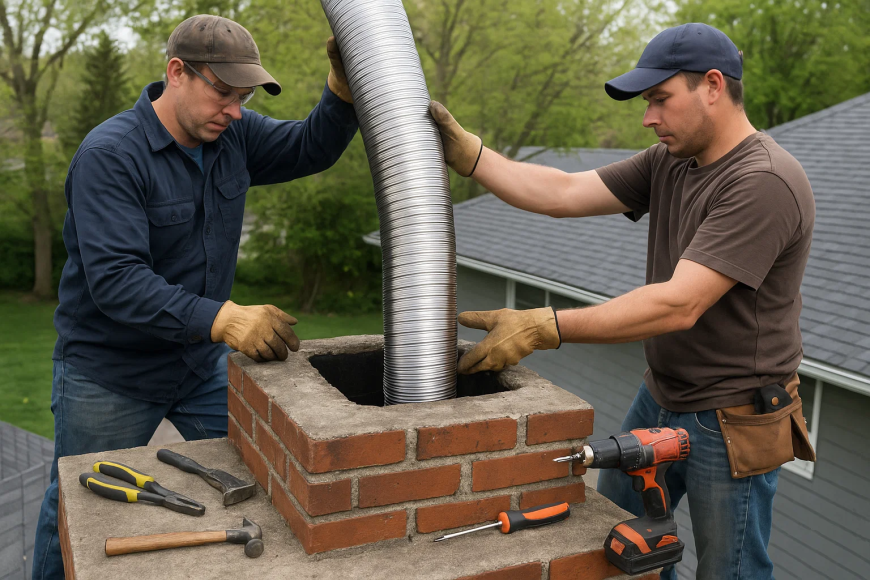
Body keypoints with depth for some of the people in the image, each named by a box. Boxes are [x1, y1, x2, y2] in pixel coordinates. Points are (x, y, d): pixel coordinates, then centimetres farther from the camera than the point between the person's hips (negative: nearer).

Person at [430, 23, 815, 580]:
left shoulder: (765, 183, -23)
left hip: (731, 424, -8)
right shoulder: (668, 163, 2)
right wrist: (464, 152, -12)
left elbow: (679, 304, -30)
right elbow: (564, 193, -4)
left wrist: (542, 328, -31)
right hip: (659, 398, 8)